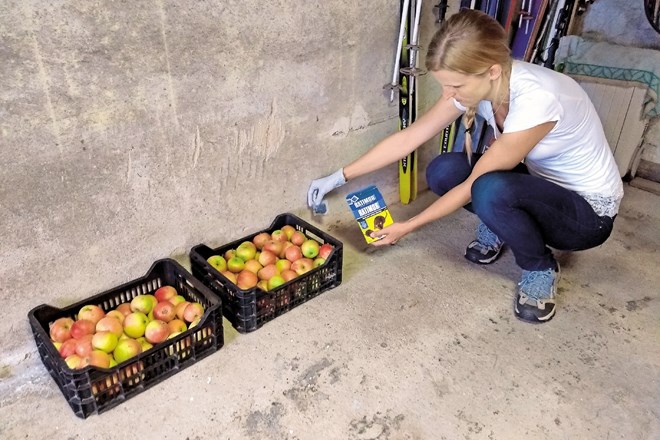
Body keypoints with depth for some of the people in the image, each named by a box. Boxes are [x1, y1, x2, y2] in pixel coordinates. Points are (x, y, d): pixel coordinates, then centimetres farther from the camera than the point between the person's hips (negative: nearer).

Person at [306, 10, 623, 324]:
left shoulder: (536, 99, -35)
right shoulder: (478, 82, -15)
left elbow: (474, 186, -28)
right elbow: (408, 138, -10)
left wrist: (408, 227, -20)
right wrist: (340, 177, -10)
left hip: (589, 212, -6)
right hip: (539, 186, 6)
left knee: (491, 190, -36)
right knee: (443, 171, -17)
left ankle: (541, 270, -6)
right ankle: (496, 230, 10)